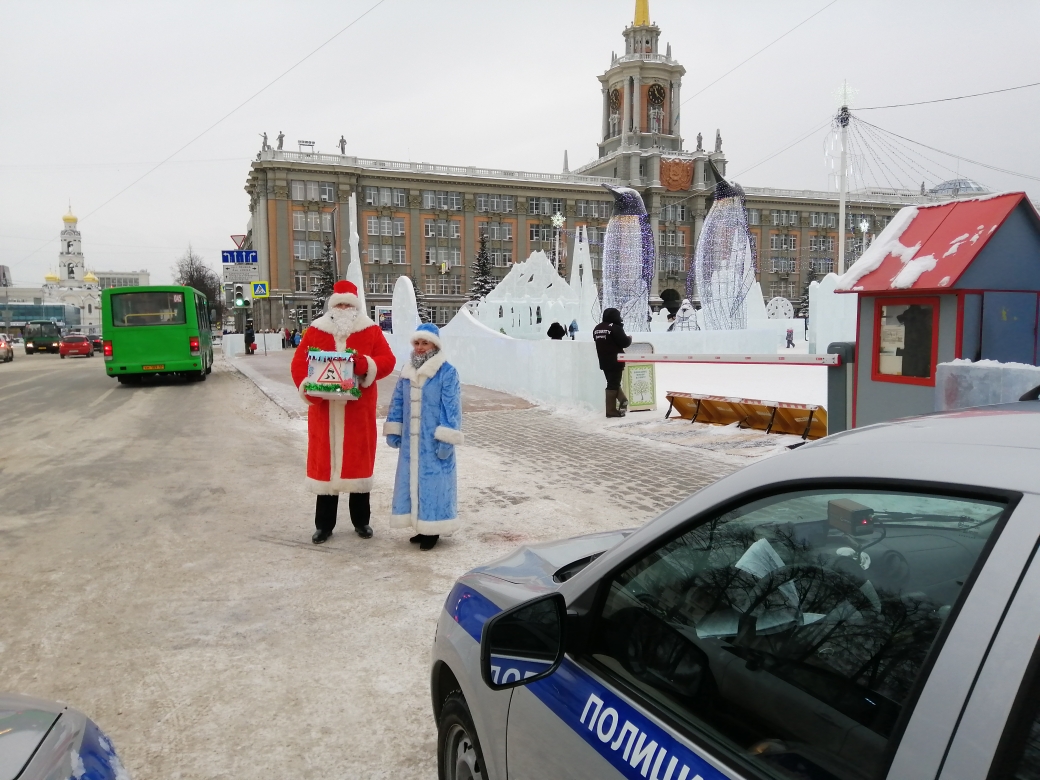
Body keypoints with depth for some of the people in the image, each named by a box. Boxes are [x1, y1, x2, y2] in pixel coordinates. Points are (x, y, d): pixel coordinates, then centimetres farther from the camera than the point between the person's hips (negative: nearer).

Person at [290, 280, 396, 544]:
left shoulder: (371, 331, 4)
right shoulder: (315, 331, 6)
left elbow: (387, 361, -2)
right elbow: (299, 363, 4)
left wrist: (365, 364, -21)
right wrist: (308, 389, -14)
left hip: (358, 409, 0)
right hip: (324, 410, 1)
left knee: (359, 460, 7)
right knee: (324, 462, 4)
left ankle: (361, 520, 21)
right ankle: (324, 524, 16)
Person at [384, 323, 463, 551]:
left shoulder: (447, 373, -10)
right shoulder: (407, 372, 10)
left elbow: (452, 408, -14)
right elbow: (398, 402, 16)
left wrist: (446, 439, -18)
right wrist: (393, 430, 11)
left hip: (433, 442, -7)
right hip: (411, 441, 7)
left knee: (433, 482, 0)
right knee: (412, 481, 12)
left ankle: (433, 530, 11)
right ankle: (421, 527, 24)